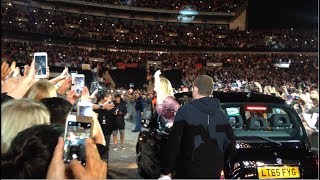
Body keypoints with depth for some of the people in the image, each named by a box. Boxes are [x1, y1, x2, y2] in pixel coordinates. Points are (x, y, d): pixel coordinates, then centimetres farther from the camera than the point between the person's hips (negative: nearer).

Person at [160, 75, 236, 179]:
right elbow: (230, 146, 8)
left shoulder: (185, 111, -13)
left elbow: (173, 143, -16)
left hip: (188, 173, -4)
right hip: (214, 173, 5)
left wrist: (166, 170, -8)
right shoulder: (222, 114, 3)